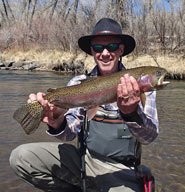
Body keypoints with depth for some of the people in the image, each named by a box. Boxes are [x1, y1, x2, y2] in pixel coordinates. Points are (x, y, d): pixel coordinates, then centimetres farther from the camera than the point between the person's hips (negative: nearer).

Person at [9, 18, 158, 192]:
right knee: (21, 156, -13)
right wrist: (57, 122, -28)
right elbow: (70, 133, -4)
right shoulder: (78, 84, 1)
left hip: (120, 171, -2)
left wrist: (132, 113, -37)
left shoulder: (138, 85, -6)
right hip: (83, 158, 3)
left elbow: (150, 136, -16)